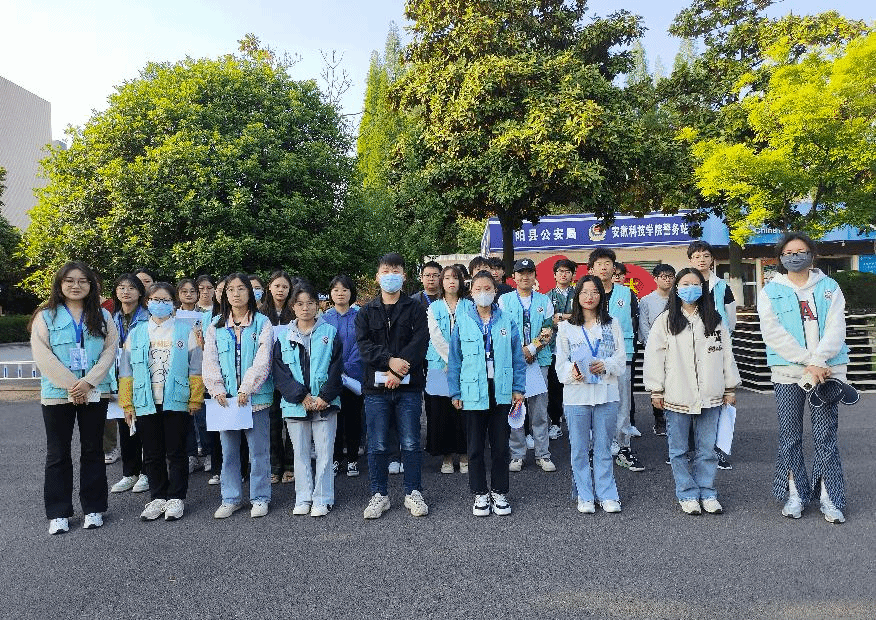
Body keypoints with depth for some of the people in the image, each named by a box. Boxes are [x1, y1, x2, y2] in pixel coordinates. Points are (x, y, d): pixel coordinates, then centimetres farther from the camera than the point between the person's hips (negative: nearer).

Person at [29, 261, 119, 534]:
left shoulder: (103, 316, 7)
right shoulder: (45, 316, 2)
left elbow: (110, 351, -1)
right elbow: (42, 355, -7)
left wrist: (88, 382, -13)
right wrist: (71, 385, -14)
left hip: (95, 393, 1)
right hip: (57, 394, -1)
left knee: (93, 451, 8)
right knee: (58, 455, 6)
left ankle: (94, 509, 18)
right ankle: (58, 513, 16)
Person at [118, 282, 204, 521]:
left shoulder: (185, 331, 2)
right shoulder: (136, 333, 9)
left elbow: (195, 368, 1)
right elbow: (126, 371, 8)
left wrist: (195, 399, -4)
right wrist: (127, 404, 3)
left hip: (176, 402, -2)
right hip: (145, 403, 3)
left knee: (176, 452, 5)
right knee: (152, 454, 10)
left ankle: (176, 498, 16)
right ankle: (158, 497, 23)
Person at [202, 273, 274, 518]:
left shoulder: (262, 323, 1)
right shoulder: (216, 325, 11)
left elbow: (262, 360, -8)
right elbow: (210, 361, 4)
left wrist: (246, 389, -15)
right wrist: (217, 390, -8)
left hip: (255, 396, -3)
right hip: (225, 398, 3)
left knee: (259, 450, 3)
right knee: (228, 450, 10)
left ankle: (260, 498, 15)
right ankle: (230, 499, 22)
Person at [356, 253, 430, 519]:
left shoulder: (415, 309, 6)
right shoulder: (366, 312, 10)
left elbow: (420, 343, -6)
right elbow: (364, 344, -2)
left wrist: (398, 372, -16)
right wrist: (390, 360, -17)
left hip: (408, 386, -1)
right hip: (376, 387, 1)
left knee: (411, 443, 5)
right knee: (377, 445, 6)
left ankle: (413, 493, 19)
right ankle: (379, 495, 20)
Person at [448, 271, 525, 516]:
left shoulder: (507, 322, 3)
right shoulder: (462, 323, 0)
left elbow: (518, 358, 7)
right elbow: (454, 360, 3)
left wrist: (518, 388, 2)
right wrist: (455, 392, 0)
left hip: (501, 393, 1)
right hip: (473, 393, -1)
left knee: (501, 446, 10)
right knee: (476, 447, 9)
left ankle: (499, 492, 26)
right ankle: (480, 494, 24)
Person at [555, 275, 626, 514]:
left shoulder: (612, 325, 9)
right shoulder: (566, 327, 6)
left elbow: (621, 358, 6)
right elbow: (561, 363, 3)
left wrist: (605, 365, -14)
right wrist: (572, 372, -18)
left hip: (606, 393, 0)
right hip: (576, 395, 0)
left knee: (603, 447, 7)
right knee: (579, 449, 5)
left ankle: (607, 495, 19)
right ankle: (585, 496, 17)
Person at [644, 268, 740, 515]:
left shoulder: (715, 321, 9)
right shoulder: (665, 321, 1)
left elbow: (727, 354, 12)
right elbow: (654, 356, -1)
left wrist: (730, 388, 11)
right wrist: (656, 391, -2)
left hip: (710, 397, 2)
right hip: (676, 397, -2)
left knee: (707, 449, 9)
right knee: (679, 450, 6)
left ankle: (707, 493, 23)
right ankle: (687, 495, 19)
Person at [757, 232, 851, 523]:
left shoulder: (829, 287, 10)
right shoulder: (770, 292, 6)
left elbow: (835, 329, -1)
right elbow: (773, 334, -5)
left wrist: (817, 361, -15)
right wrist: (808, 362, -13)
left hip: (826, 369, 1)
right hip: (787, 372, 0)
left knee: (825, 434, 0)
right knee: (790, 436, 3)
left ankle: (830, 498, 9)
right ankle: (795, 494, 14)